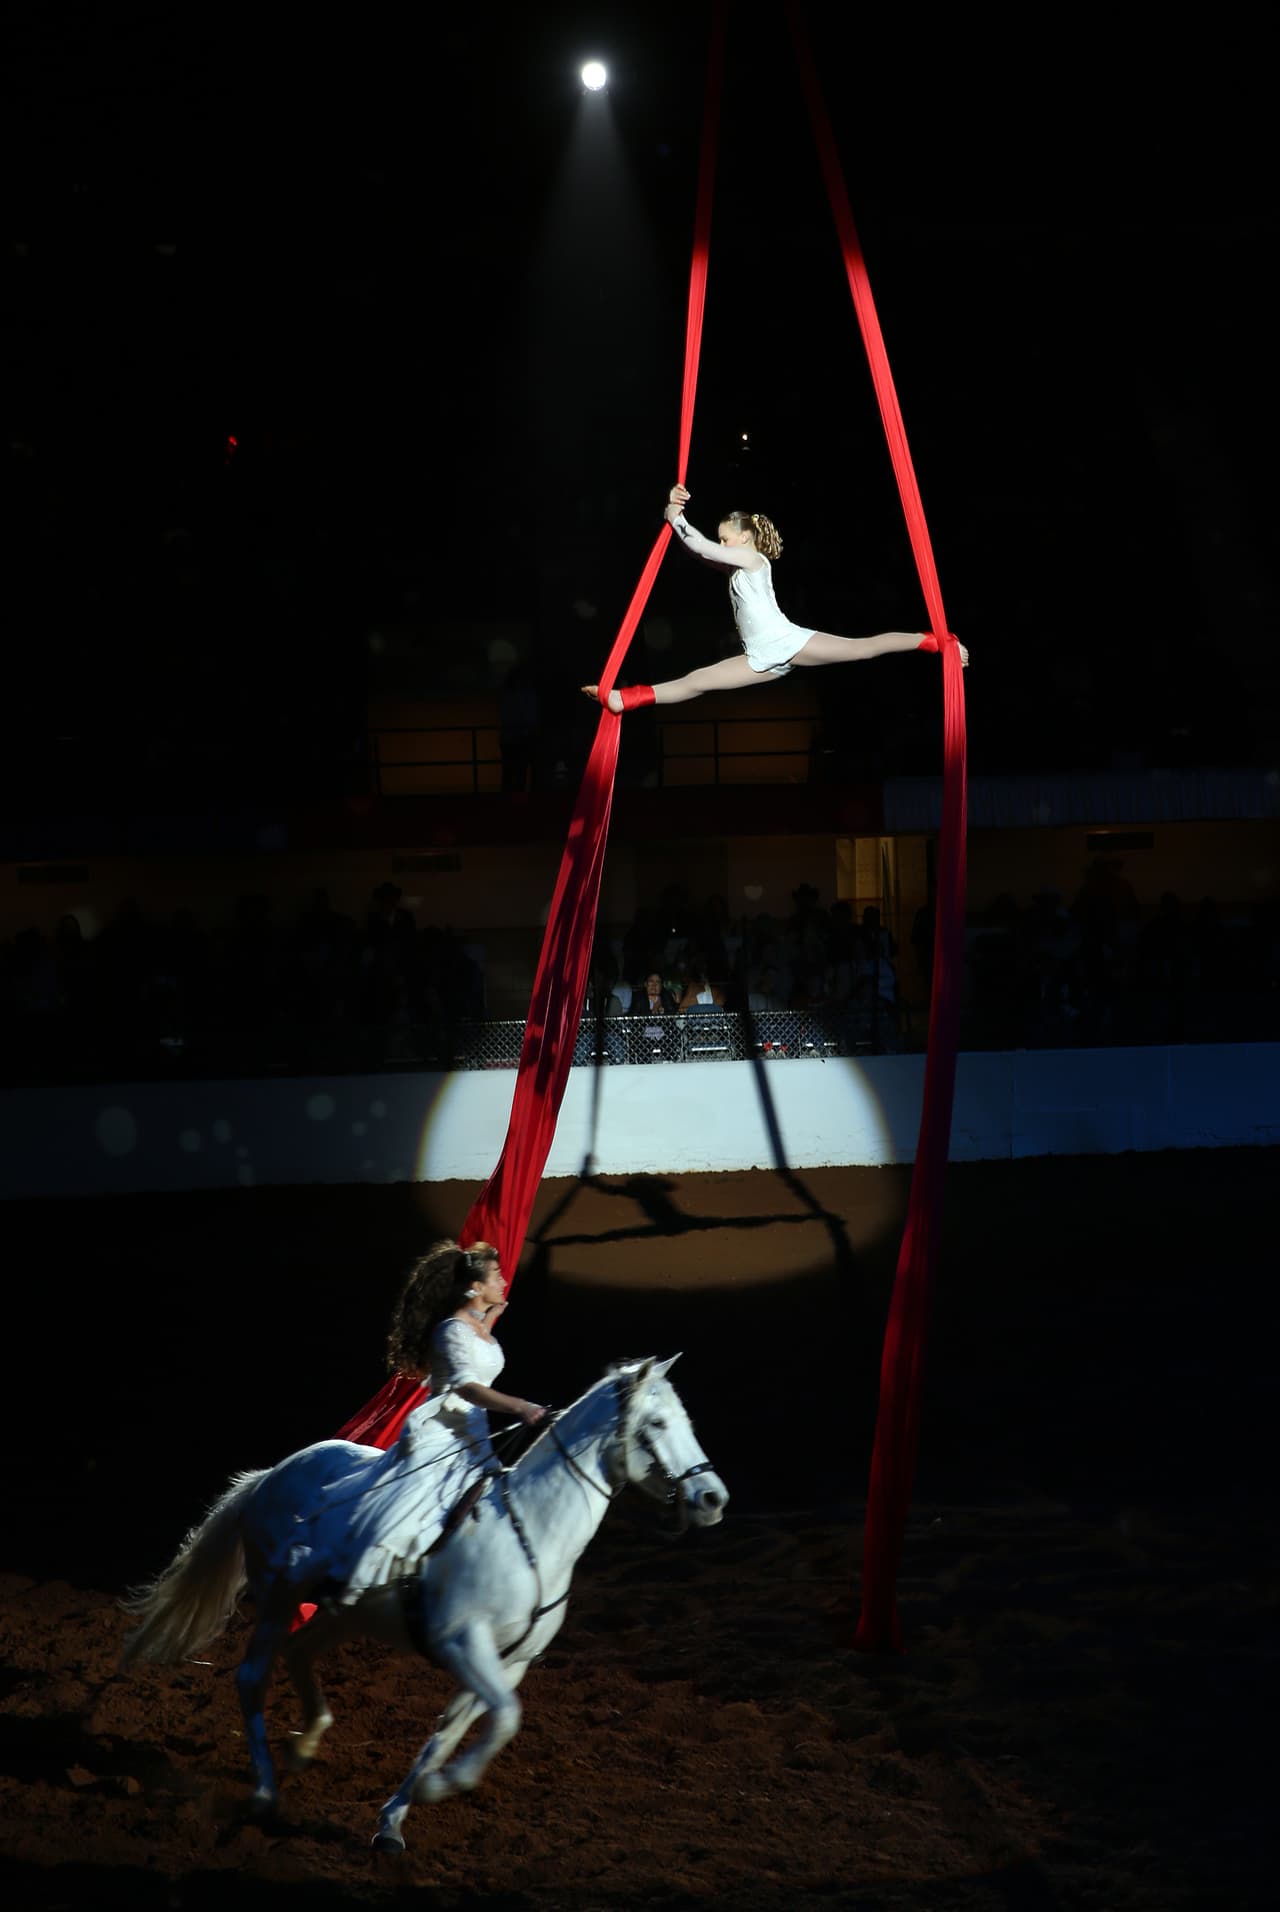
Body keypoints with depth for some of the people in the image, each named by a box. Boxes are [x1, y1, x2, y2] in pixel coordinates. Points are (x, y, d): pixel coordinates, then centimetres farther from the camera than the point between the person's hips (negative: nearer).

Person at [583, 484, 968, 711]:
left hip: (787, 642, -7)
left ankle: (937, 641, -8)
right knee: (694, 681, 1)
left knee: (864, 648, -13)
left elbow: (702, 548, -11)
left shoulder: (754, 558, -3)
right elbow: (698, 550, 16)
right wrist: (674, 513, 5)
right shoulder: (737, 568, 21)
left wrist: (675, 517, -5)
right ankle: (621, 699, -3)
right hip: (764, 658, 7)